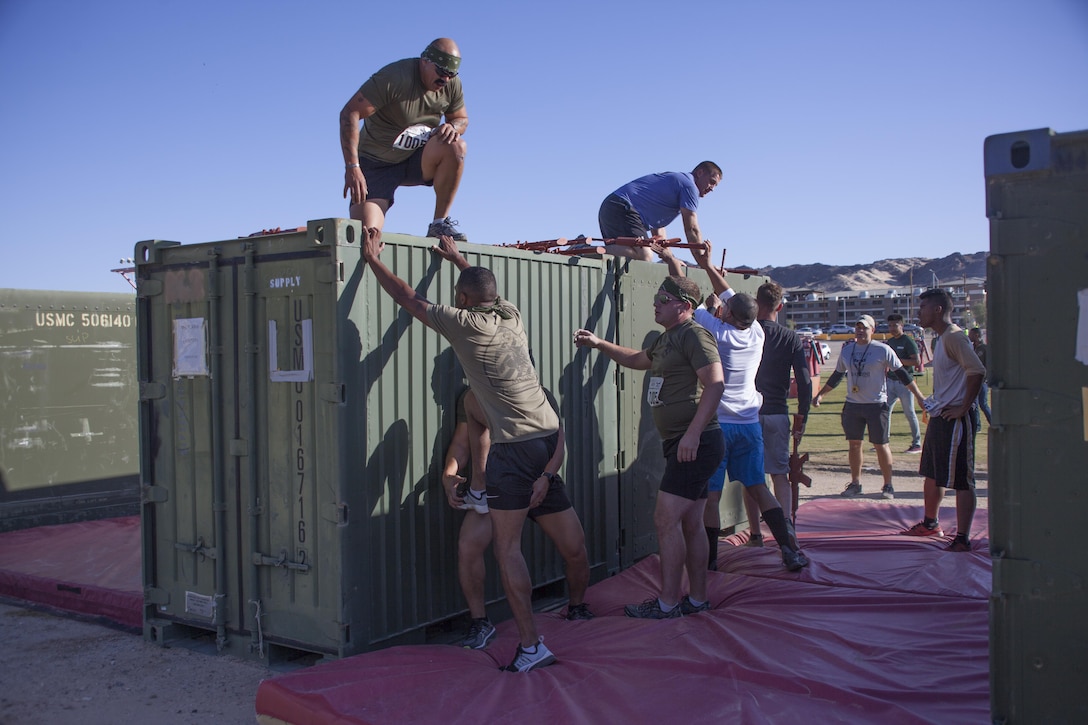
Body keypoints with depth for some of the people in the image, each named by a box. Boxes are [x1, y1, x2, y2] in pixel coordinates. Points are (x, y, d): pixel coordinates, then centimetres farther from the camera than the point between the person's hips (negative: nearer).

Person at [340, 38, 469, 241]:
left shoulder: (452, 84, -5)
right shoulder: (396, 78, -23)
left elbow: (462, 118, 10)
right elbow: (349, 114, -26)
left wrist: (453, 126, -17)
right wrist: (352, 167, -34)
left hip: (417, 161, 5)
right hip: (376, 164, -4)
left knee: (455, 146, -27)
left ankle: (440, 224, -14)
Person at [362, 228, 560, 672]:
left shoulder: (464, 324, -7)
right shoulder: (511, 316, 10)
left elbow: (408, 298, 4)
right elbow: (485, 286, 33)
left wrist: (374, 259, 17)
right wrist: (456, 258, 47)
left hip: (515, 447, -7)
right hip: (550, 433, 7)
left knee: (507, 547, -2)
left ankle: (531, 645, -1)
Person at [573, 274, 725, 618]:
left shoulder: (694, 335, -12)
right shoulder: (667, 339, 19)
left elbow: (715, 384, -22)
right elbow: (638, 359, 37)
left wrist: (693, 433, -28)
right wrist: (599, 344, 28)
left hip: (696, 443, -10)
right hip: (683, 445, 10)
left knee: (666, 519, -10)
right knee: (690, 524, 13)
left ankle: (667, 603, -3)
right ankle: (697, 598, 21)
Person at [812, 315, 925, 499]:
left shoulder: (882, 350, -6)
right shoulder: (846, 350, 8)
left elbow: (901, 373, -2)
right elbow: (837, 376, 18)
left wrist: (918, 395, -6)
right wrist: (820, 394, 14)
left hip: (877, 404, -4)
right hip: (852, 404, 4)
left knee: (880, 445, 0)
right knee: (854, 444, 7)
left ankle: (888, 485, 10)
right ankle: (855, 483, 16)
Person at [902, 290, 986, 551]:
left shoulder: (953, 336, -17)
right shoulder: (941, 338, 15)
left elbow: (977, 370, -27)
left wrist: (963, 408, -22)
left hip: (955, 420, -11)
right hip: (939, 417, 11)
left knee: (960, 480, -5)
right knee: (931, 474, 21)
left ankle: (962, 539, 0)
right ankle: (930, 524, 36)